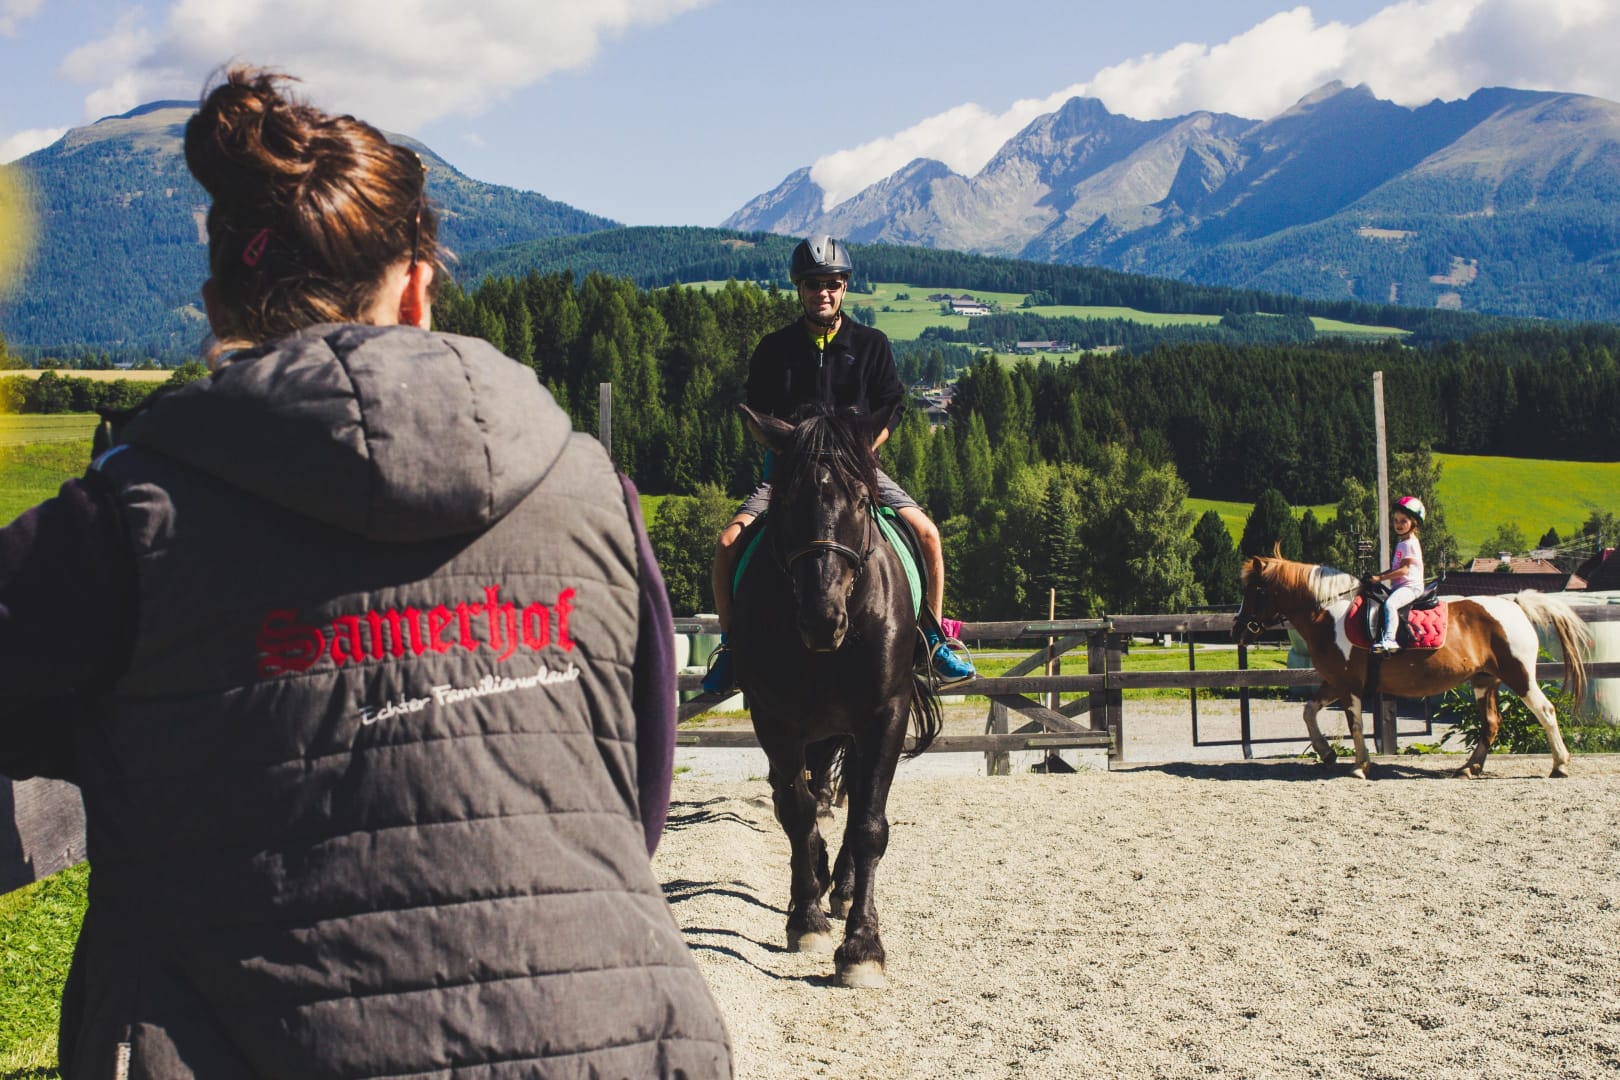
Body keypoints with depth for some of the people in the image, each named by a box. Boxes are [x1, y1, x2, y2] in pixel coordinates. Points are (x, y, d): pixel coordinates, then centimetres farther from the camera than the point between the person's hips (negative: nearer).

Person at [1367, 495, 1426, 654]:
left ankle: (1389, 639, -43)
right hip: (1399, 585, 11)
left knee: (1390, 604, -32)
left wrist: (1381, 577, -20)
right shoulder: (1401, 542, 20)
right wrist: (1378, 575, 10)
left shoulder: (1410, 543, -10)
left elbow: (1404, 569, -19)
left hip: (1411, 586, -11)